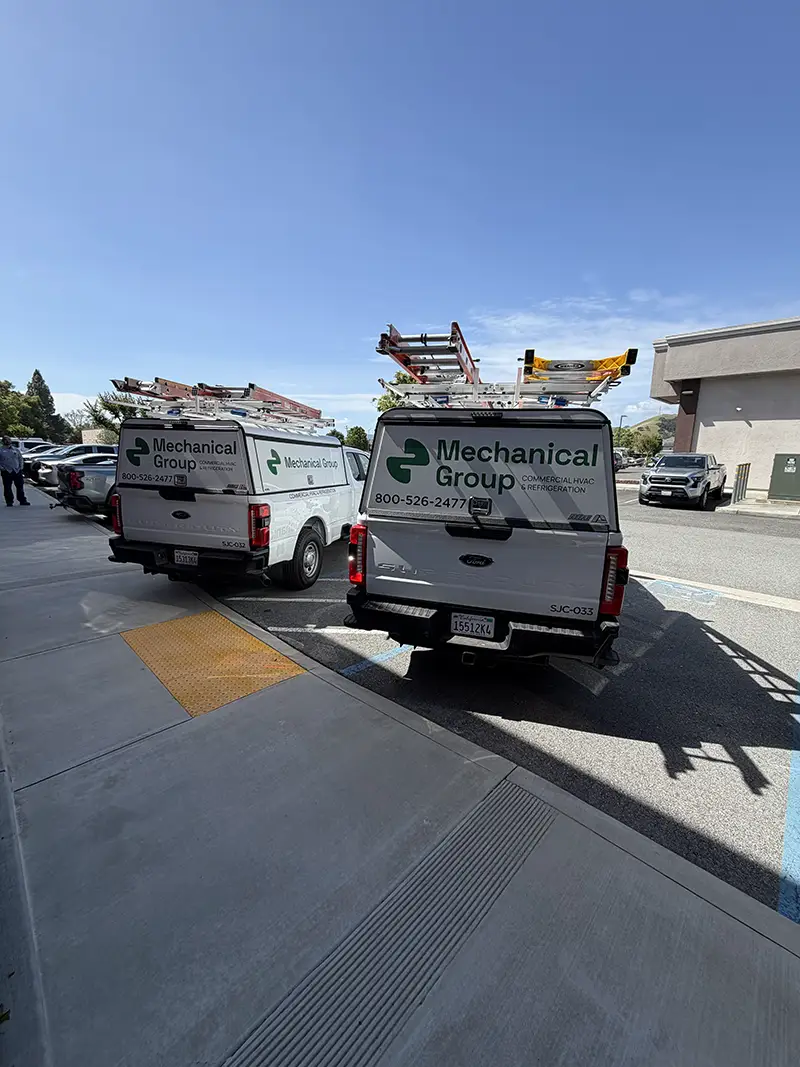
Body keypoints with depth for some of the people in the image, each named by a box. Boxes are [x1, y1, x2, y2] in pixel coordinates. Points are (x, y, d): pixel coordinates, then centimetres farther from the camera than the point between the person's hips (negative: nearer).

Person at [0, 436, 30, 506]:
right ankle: (9, 501, 7)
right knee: (7, 488, 0)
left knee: (20, 486, 4)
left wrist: (21, 467, 6)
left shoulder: (16, 450, 13)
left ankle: (22, 500, 11)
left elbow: (20, 458, 18)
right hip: (6, 472, -2)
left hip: (17, 471, 2)